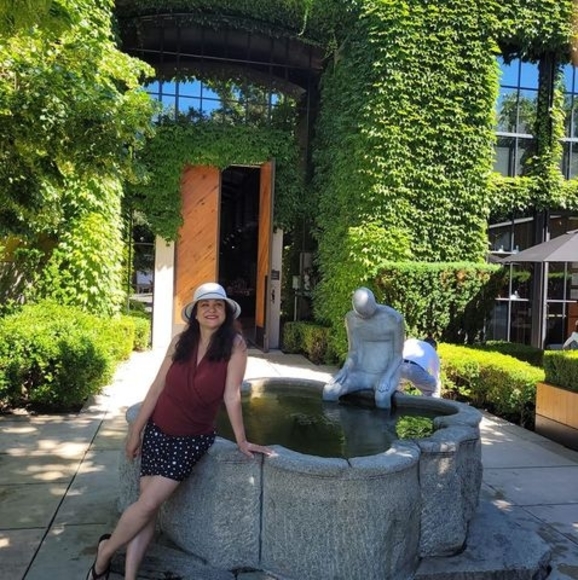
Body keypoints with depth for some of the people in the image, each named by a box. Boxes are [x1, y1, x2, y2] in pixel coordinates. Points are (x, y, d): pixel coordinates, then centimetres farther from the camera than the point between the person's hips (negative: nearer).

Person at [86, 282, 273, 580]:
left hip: (194, 438, -2)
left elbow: (232, 394, -14)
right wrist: (136, 430, 3)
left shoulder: (235, 345, -15)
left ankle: (106, 550, 15)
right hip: (158, 430, 3)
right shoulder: (180, 342, -4)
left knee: (149, 504, -8)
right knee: (146, 506, 1)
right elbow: (157, 387, 0)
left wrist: (241, 440, -13)